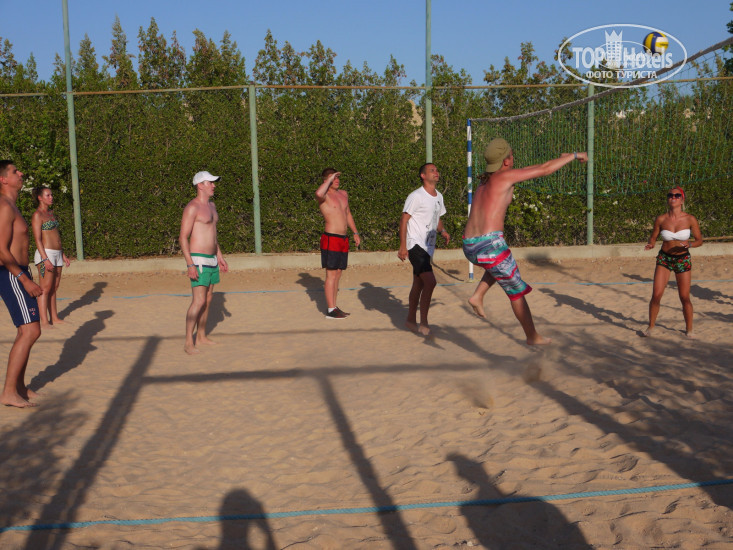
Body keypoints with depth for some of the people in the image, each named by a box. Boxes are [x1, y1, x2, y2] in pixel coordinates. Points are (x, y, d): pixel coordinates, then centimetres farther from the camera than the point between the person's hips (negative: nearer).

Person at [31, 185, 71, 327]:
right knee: (45, 288, -8)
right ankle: (44, 321, -8)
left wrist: (63, 255, 21)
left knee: (54, 288, 9)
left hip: (57, 254, 8)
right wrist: (45, 259, -21)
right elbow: (37, 239, -14)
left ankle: (54, 318, 13)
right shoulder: (37, 215, -8)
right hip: (45, 254, -8)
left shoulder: (50, 213, 18)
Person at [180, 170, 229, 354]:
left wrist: (220, 257, 23)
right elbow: (183, 238, -16)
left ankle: (202, 336, 25)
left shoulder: (211, 205, 15)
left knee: (208, 299, 14)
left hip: (211, 259, 9)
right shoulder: (192, 208, -14)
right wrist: (190, 265, -23)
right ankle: (189, 343, -7)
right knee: (198, 301, -13)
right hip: (198, 261, -9)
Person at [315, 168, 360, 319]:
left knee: (338, 274, 11)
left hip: (343, 239, 8)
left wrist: (355, 233, 26)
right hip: (330, 238, -8)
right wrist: (330, 179, -20)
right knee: (331, 274, -7)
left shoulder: (343, 194, 16)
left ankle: (334, 307, 17)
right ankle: (331, 310, -4)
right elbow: (319, 193, -35)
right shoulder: (325, 196, -8)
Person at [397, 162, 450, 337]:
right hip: (415, 244, -9)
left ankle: (411, 320, 30)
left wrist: (442, 231, 4)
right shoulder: (416, 196, -12)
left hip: (428, 247, 9)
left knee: (419, 284, 17)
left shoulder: (438, 197, 13)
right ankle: (423, 324, -11)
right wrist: (403, 246, -17)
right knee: (430, 282, -19)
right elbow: (404, 220, -12)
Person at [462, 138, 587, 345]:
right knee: (516, 292, 11)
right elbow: (545, 169, 4)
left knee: (501, 261, 38)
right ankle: (532, 336, 23)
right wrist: (574, 156, 19)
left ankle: (478, 296, 19)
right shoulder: (506, 176, 1)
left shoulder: (484, 181, 22)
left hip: (469, 246, 8)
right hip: (490, 243, -7)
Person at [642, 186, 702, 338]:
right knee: (656, 295, -8)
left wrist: (689, 244, -23)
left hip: (683, 260, -1)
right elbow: (653, 237, 5)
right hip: (664, 258, 1)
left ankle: (689, 330, 20)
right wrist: (650, 245, -17)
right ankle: (650, 327, 9)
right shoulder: (661, 219, -8)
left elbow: (699, 240, -2)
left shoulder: (690, 219, -11)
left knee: (685, 298, 2)